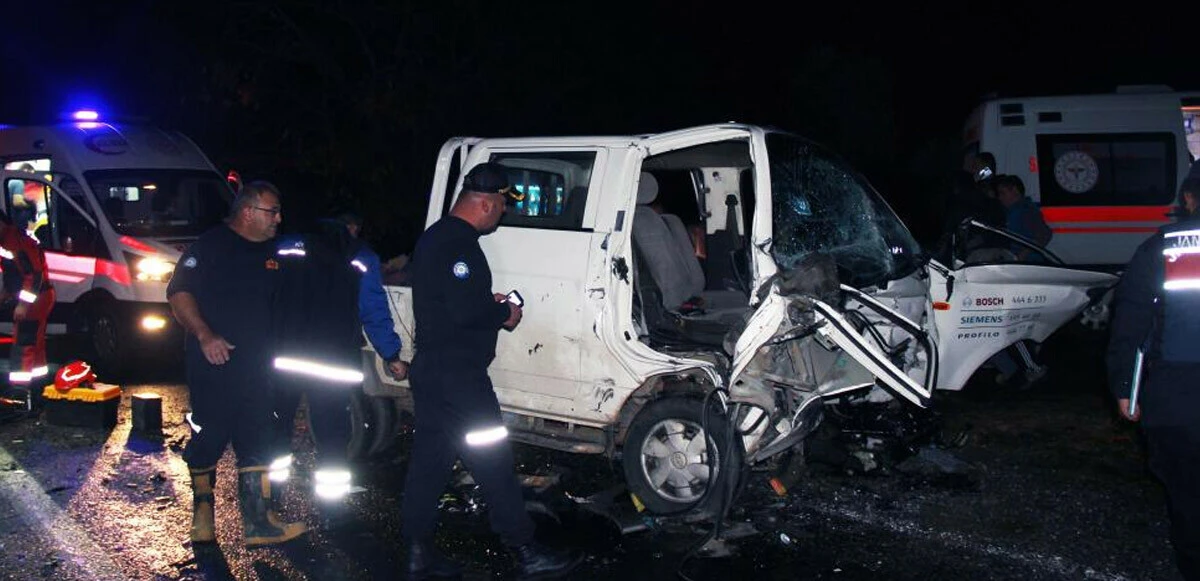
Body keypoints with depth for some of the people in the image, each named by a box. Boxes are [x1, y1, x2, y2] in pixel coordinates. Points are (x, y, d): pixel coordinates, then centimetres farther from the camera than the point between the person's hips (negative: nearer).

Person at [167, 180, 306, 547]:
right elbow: (179, 293, -13)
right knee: (209, 439, 4)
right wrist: (204, 335, -23)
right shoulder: (211, 245, -9)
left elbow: (278, 302, 23)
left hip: (255, 367, 6)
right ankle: (203, 512, 25)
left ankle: (258, 521, 11)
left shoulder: (270, 252, 12)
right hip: (213, 364, -6)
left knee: (257, 443, 6)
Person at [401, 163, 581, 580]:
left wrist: (488, 303, 11)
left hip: (431, 368, 11)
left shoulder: (435, 236, 15)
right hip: (457, 373, -11)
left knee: (429, 458, 13)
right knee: (493, 459, -4)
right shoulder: (459, 244, -18)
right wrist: (503, 314, -8)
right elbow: (464, 311, -25)